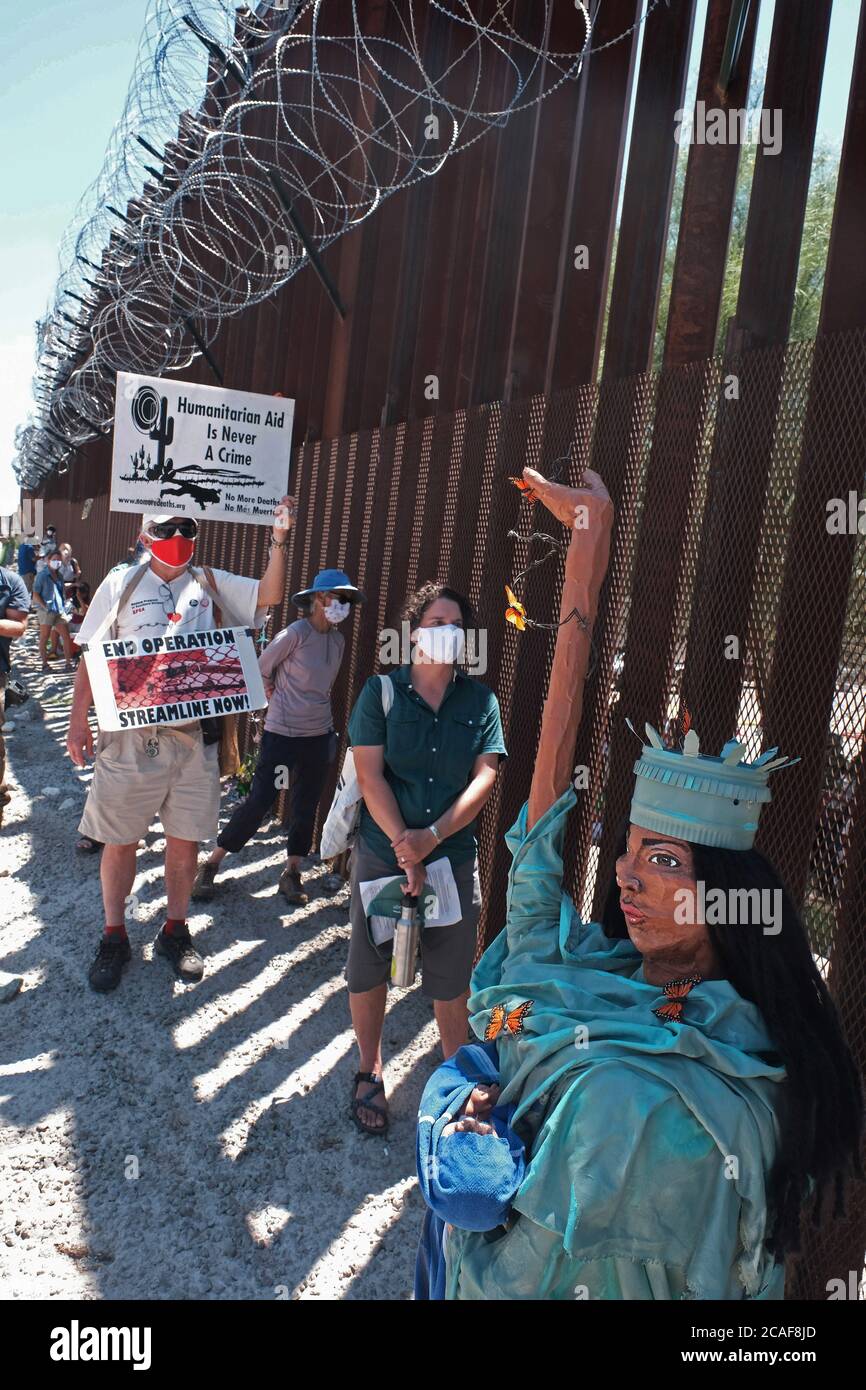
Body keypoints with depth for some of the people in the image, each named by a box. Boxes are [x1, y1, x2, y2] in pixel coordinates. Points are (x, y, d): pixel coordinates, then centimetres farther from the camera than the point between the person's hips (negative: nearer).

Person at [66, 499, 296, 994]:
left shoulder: (211, 584, 8)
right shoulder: (121, 584, 3)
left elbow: (270, 595, -4)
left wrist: (279, 541, -16)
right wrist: (79, 720, -2)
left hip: (196, 736, 2)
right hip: (132, 737, -1)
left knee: (186, 840, 10)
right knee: (120, 842, 7)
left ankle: (175, 931, 28)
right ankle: (114, 938, 24)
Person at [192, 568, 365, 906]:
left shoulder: (338, 641, 5)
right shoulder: (295, 633, -15)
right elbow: (261, 670, -5)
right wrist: (278, 700, 4)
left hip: (320, 735, 6)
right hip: (282, 734, -6)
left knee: (306, 805, 10)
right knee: (259, 801, -4)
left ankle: (291, 873, 24)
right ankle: (211, 864, 12)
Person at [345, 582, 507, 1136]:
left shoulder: (481, 700, 2)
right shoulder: (382, 691, -2)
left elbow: (485, 777, -6)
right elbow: (370, 775, -9)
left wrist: (432, 836, -17)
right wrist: (404, 849, -15)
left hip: (454, 857, 1)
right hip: (382, 854, 0)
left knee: (452, 980, 8)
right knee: (369, 970, 10)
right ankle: (370, 1073, 32)